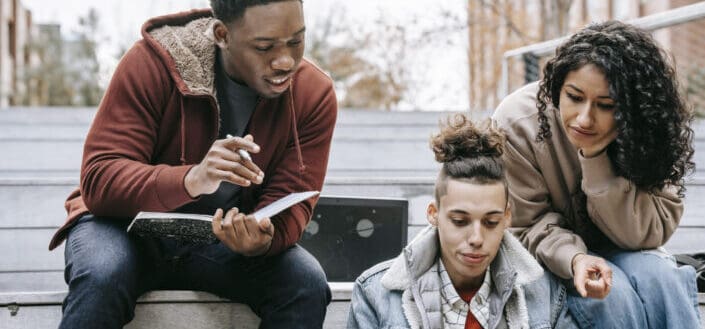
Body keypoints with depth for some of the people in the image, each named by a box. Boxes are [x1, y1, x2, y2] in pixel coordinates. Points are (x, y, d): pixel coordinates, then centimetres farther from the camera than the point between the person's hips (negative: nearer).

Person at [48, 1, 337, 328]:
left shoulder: (314, 95, -10)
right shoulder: (152, 63, -18)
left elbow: (290, 201, -11)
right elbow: (98, 180, -23)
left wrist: (262, 238, -37)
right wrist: (192, 180, -42)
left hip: (226, 240, 2)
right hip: (132, 222, -2)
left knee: (307, 285, -25)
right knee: (102, 278, -35)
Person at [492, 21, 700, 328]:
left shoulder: (644, 132, -18)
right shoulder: (517, 123, -23)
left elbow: (648, 234, -20)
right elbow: (526, 229, -14)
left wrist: (596, 159, -32)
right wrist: (574, 259, -36)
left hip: (620, 253, 2)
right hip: (546, 255, -2)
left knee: (658, 278, -28)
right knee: (614, 293, -29)